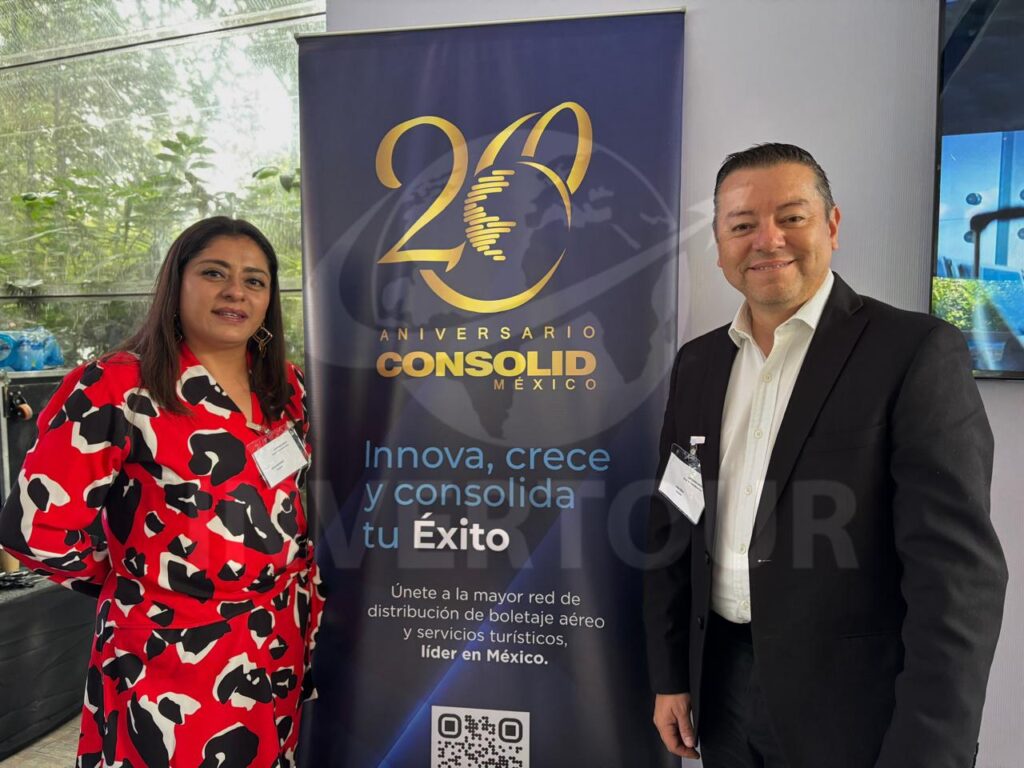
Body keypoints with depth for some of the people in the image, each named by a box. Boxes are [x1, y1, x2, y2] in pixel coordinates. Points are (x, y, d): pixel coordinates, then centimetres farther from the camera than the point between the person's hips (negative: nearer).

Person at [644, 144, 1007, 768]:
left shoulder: (917, 352, -12)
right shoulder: (698, 363, 3)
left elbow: (958, 571, -16)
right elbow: (674, 529, 6)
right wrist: (670, 675, 7)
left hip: (854, 707, -4)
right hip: (723, 684, 5)